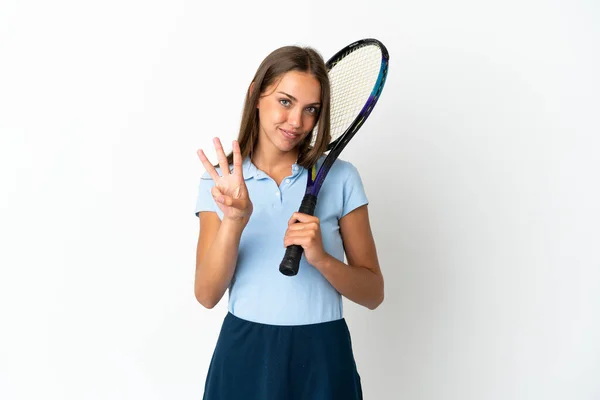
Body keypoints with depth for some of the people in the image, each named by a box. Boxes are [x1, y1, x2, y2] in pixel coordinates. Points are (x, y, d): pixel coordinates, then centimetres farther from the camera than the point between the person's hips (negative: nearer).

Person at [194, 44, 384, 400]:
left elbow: (373, 293, -3)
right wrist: (234, 221, -24)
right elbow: (207, 295, -9)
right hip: (243, 357, 1)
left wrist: (321, 259, -21)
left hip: (323, 359, 0)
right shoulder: (220, 183, -1)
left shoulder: (340, 177, -4)